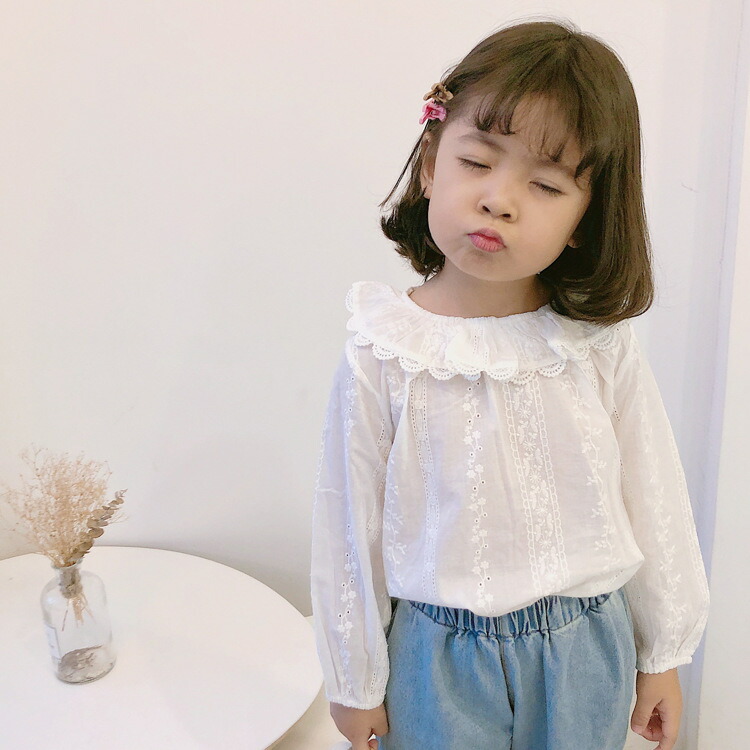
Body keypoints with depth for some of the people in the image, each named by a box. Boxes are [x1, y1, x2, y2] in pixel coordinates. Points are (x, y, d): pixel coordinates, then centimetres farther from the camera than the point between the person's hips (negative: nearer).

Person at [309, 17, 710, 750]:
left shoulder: (602, 348, -13)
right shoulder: (382, 359, -17)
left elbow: (655, 504, -1)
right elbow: (350, 530, -8)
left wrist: (661, 656, 9)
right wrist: (356, 682, 2)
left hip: (585, 649, 2)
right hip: (439, 658, -1)